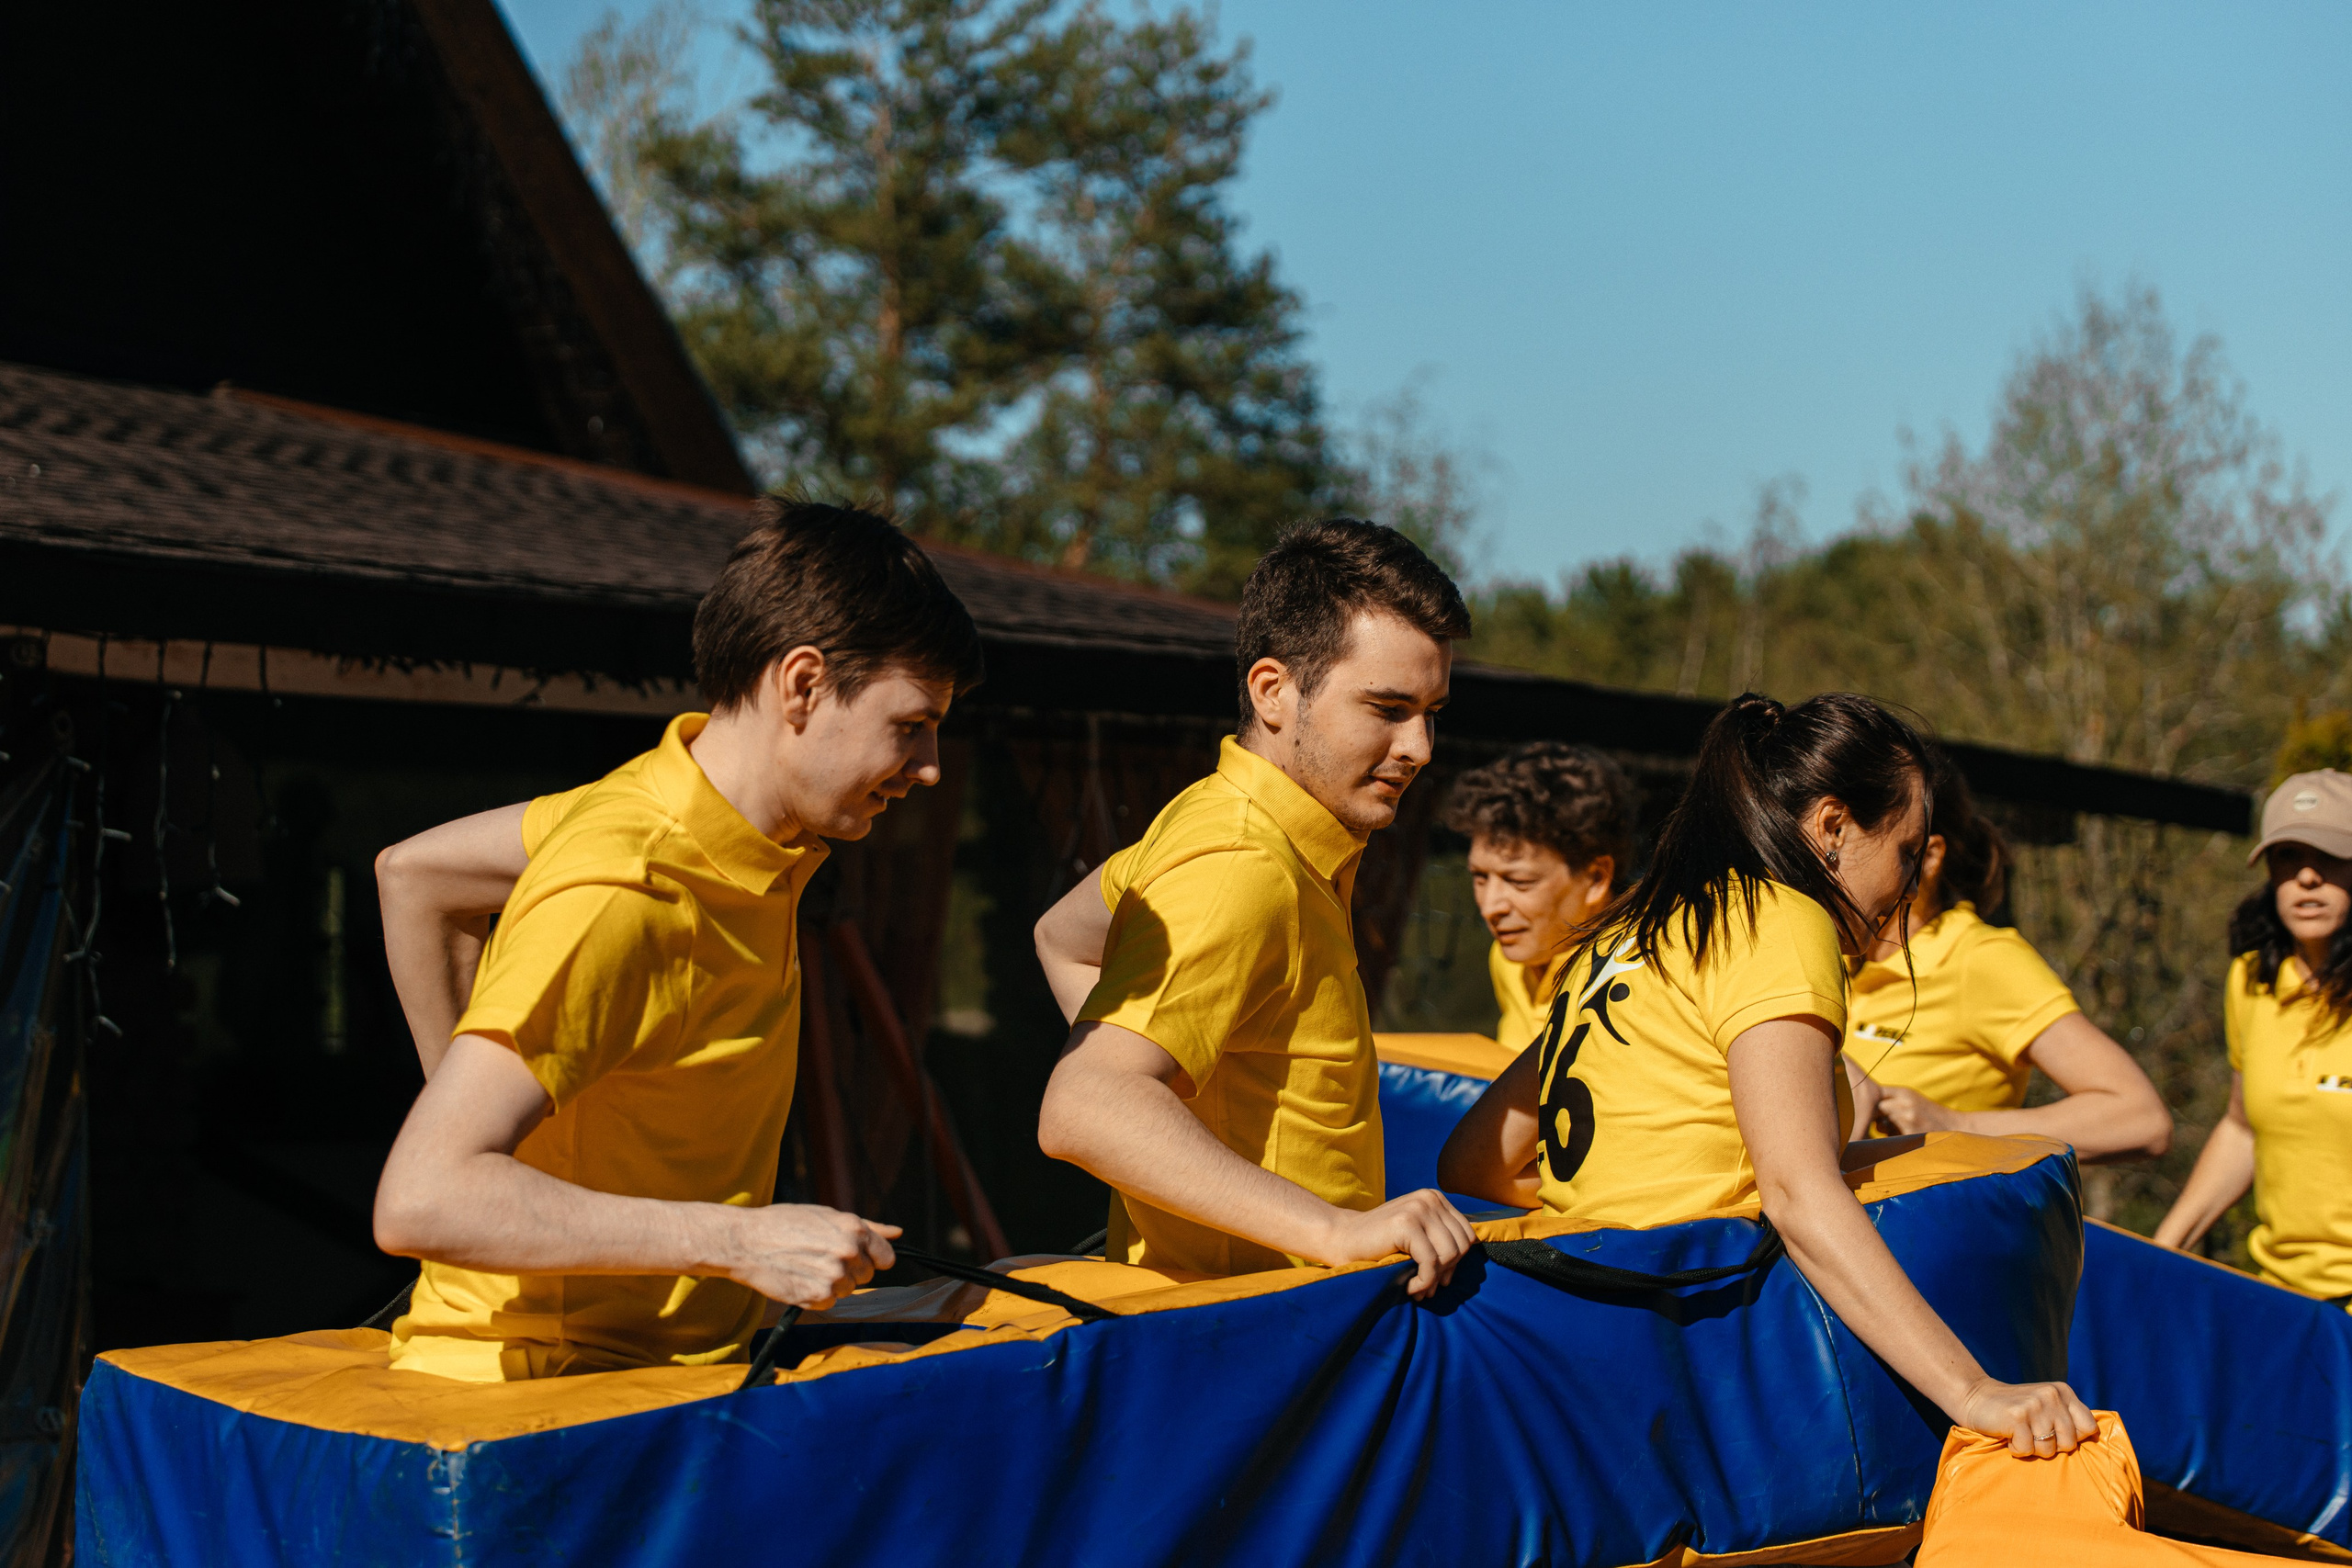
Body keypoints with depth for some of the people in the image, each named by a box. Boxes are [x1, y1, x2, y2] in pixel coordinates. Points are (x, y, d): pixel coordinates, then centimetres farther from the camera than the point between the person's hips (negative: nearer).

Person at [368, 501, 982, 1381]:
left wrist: (475, 1096, 18)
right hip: (528, 1392, -8)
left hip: (678, 1368, 8)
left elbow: (414, 874, 19)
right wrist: (740, 1241, -27)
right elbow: (417, 1203, -27)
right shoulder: (619, 900, -21)